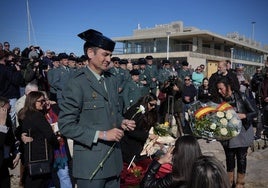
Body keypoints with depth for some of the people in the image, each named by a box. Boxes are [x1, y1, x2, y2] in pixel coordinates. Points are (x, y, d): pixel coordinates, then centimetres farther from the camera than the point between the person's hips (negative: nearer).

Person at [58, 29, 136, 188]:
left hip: (114, 160, 7)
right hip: (91, 164, -6)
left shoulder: (112, 80, 9)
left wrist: (121, 122, -2)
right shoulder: (77, 83, -14)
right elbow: (66, 126, -16)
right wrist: (101, 134, -19)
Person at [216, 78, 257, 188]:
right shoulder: (220, 100, -4)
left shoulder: (241, 97, -12)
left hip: (242, 134, -2)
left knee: (241, 158, 7)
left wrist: (243, 115, -23)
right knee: (229, 158, 11)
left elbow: (254, 113, -7)